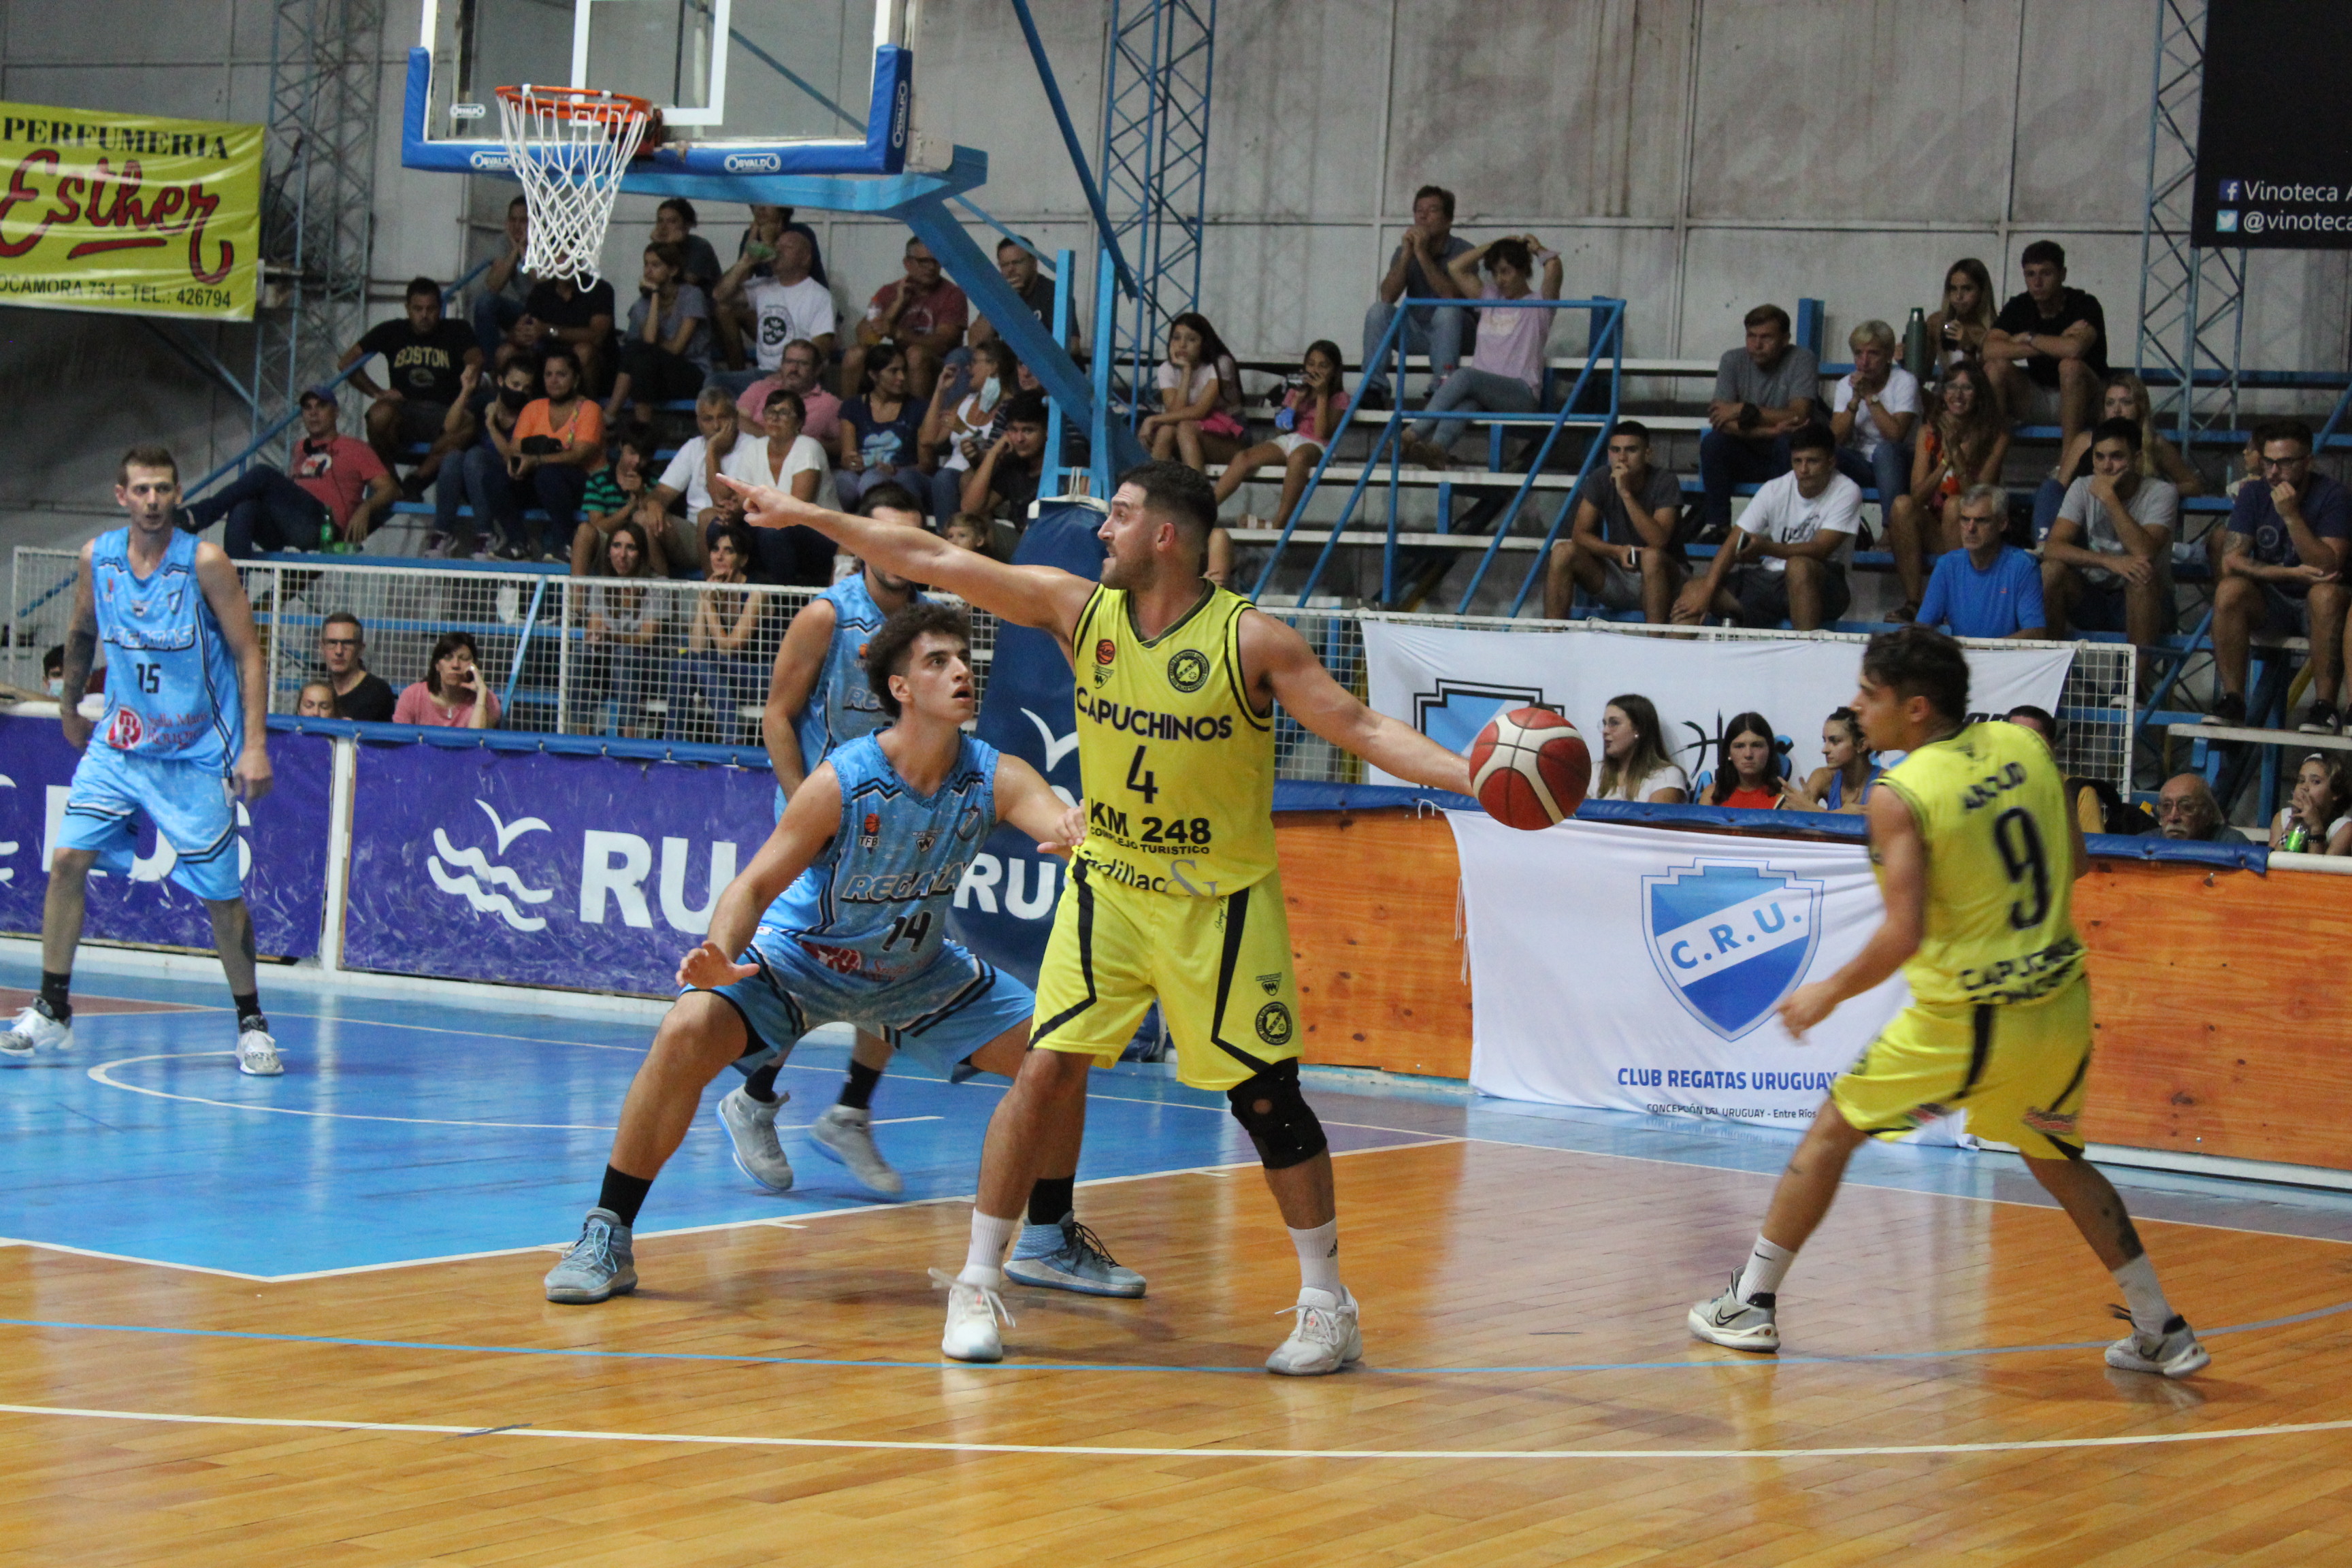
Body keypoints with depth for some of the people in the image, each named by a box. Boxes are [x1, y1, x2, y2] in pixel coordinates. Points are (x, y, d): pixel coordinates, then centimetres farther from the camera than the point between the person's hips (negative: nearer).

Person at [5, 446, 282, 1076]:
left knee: (221, 894, -1)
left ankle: (251, 1022, 15)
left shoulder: (204, 563, -13)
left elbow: (249, 654, -11)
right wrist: (68, 706, 25)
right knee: (67, 859, -9)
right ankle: (52, 1011, 2)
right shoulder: (96, 558, -1)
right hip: (119, 744, 3)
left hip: (196, 758, -3)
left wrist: (255, 746, -18)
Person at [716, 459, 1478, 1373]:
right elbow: (931, 562, -2)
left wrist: (1472, 775, -28)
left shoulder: (1249, 640, -14)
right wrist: (807, 515, -1)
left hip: (1221, 902, -3)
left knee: (1267, 1096, -2)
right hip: (1108, 886, 3)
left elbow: (1364, 730, -14)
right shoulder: (1079, 609, -4)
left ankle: (1328, 1308, 12)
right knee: (1048, 1070, -6)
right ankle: (977, 1284, 5)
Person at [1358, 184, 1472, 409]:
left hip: (1450, 331, -4)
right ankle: (1373, 388, -26)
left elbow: (1450, 295, -26)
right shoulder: (1404, 251, 2)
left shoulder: (1462, 251, -10)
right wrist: (1407, 254, -20)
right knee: (1378, 310, -21)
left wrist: (1422, 254, -27)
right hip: (1414, 332, 4)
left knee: (1447, 311, -35)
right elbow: (1387, 296, -11)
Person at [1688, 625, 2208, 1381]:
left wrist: (1827, 994, -6)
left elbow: (1903, 936, -20)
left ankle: (1752, 1303, 18)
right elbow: (2074, 860, 12)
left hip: (1970, 1021, -6)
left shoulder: (1899, 795, -16)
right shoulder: (2023, 745, 2)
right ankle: (2164, 1332, 25)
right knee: (2055, 1159, 26)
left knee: (1833, 1131, 13)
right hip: (2061, 1006, 6)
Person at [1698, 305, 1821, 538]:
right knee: (1712, 442, -26)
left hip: (1784, 459, -2)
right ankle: (1718, 525, -19)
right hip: (1747, 457, 2)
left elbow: (1799, 416, -22)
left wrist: (1745, 412, -22)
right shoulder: (1733, 360, -3)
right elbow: (1720, 422, -15)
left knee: (1790, 441, -34)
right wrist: (1771, 430, -27)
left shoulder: (1802, 360, -9)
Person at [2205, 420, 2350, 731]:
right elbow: (2231, 562, -11)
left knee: (2327, 594, -36)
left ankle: (2325, 705, -32)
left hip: (2314, 610, -3)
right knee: (2229, 591, -27)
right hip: (2271, 605, 3)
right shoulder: (2253, 496, -1)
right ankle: (2232, 699, -24)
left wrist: (2292, 516, -29)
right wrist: (2293, 573, -20)